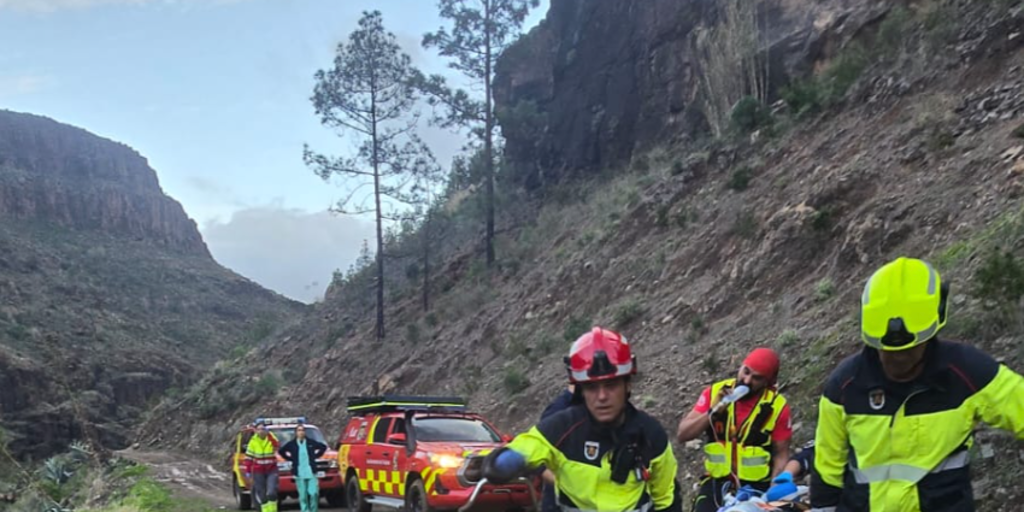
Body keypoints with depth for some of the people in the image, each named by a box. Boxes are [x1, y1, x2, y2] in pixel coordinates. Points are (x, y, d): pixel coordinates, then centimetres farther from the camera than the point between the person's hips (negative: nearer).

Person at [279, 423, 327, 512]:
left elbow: (323, 447, 17)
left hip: (311, 473, 0)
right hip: (299, 474, 0)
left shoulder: (311, 442, 4)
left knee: (314, 493, -8)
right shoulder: (291, 444, 2)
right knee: (303, 496, 0)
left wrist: (315, 456, 10)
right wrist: (290, 459, 9)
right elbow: (281, 451, 15)